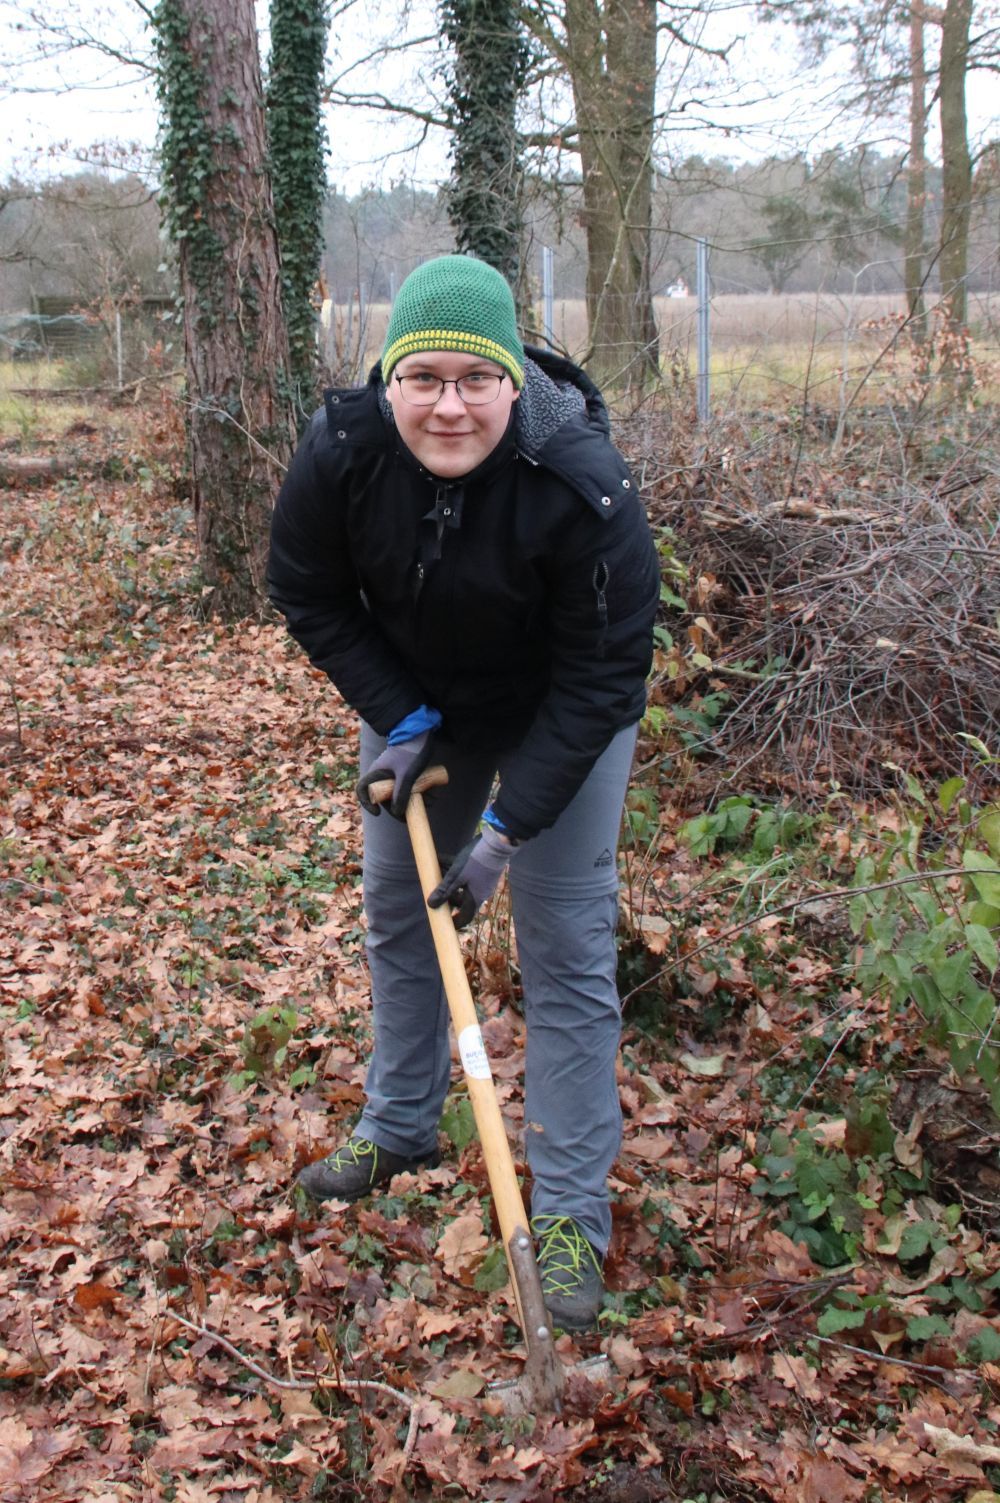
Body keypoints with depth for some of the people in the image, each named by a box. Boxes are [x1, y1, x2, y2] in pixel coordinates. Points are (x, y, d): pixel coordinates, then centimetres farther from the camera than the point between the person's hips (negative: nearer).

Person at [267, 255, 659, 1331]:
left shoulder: (585, 488, -34)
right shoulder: (341, 450, -24)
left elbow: (599, 679, -27)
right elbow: (309, 595, -7)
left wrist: (508, 824, -28)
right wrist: (400, 720, -15)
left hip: (561, 722, -4)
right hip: (416, 704, 4)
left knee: (568, 952, -6)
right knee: (397, 916, 15)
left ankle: (571, 1215, 6)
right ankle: (398, 1129, 38)